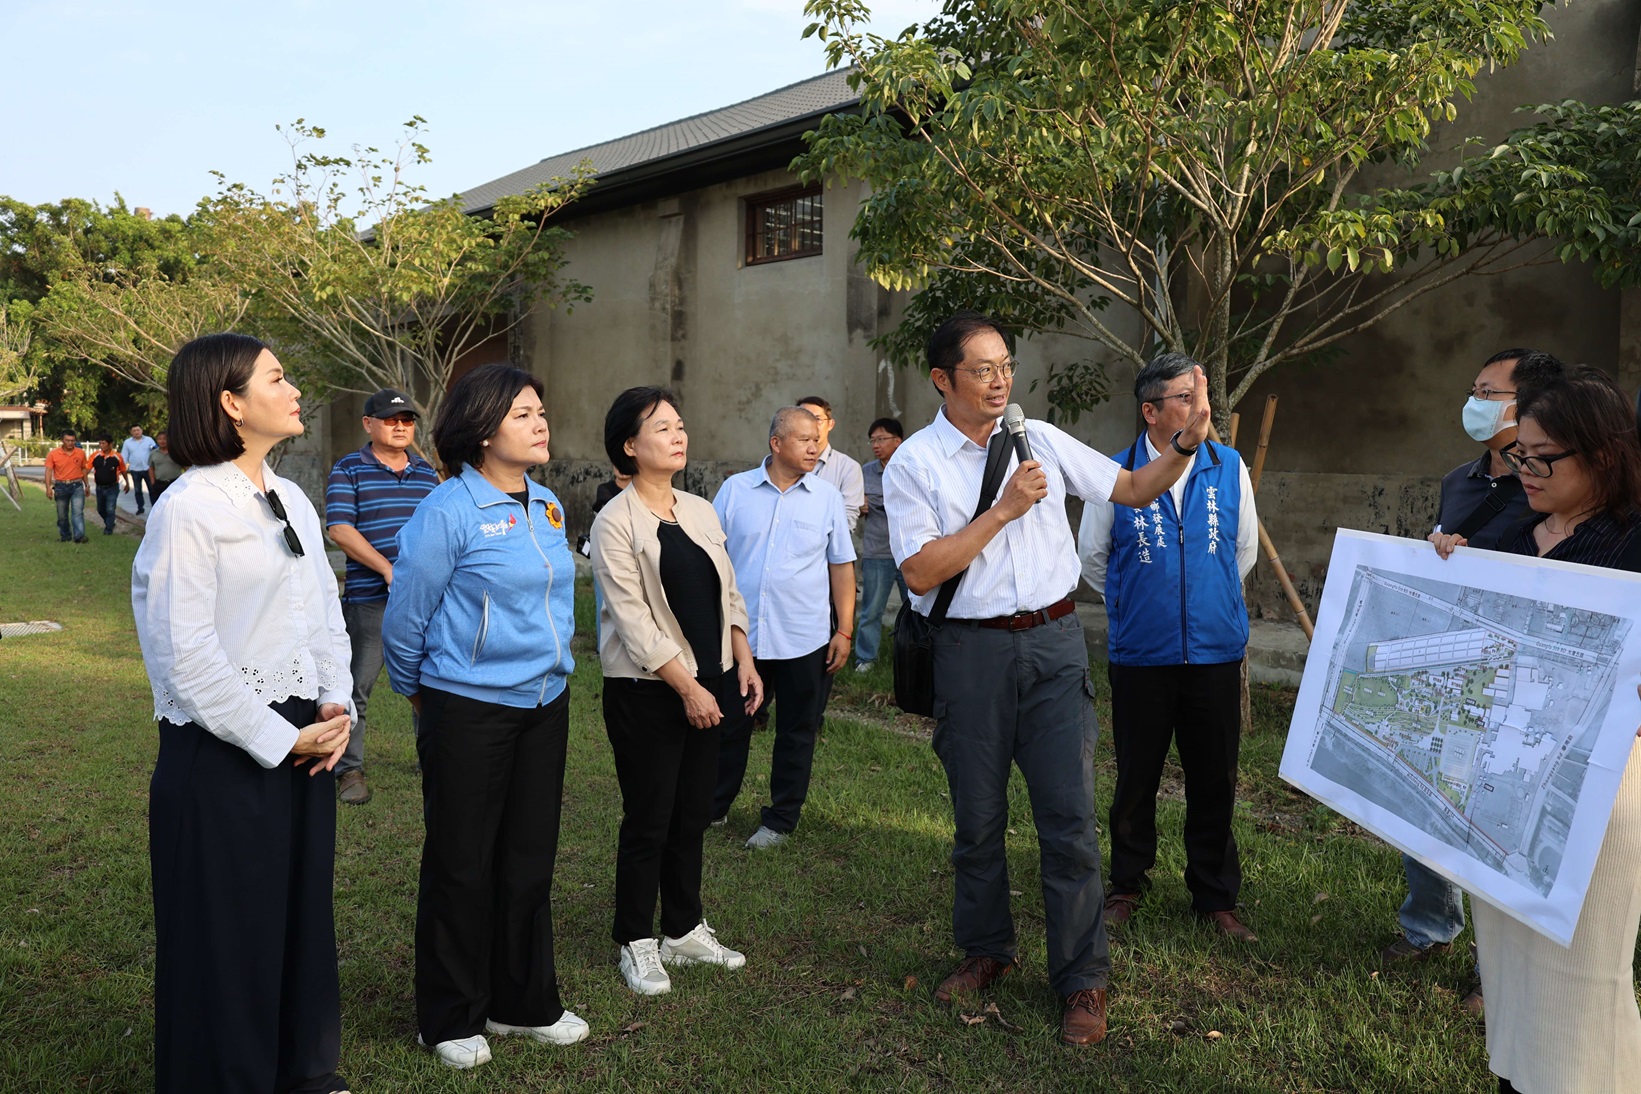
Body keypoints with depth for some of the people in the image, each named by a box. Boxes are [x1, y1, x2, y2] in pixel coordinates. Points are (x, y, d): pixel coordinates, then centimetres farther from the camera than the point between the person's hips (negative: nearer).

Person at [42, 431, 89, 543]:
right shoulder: (53, 454, -3)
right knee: (62, 515, 11)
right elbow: (48, 471, -6)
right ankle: (65, 536, 25)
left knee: (78, 512, -14)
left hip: (77, 486, -1)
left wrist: (86, 485, 16)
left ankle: (79, 536, -20)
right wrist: (48, 487, -16)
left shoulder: (81, 453, 2)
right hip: (61, 487, 1)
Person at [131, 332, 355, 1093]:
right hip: (222, 752, -7)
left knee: (302, 911, 18)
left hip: (301, 738, 7)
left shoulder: (293, 501, 8)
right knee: (227, 931, 8)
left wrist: (334, 708, -1)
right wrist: (281, 740, -13)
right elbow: (188, 655, -17)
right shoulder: (188, 508, -15)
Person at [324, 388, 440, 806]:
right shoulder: (348, 470, -1)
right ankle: (350, 769, 11)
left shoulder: (427, 473, 13)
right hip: (370, 597, -4)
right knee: (357, 687, -1)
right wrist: (387, 568, -18)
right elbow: (340, 529, -11)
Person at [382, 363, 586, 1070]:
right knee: (462, 865, 7)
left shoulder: (547, 505, 6)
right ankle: (452, 1019, 25)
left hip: (545, 703, 6)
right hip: (469, 711, -6)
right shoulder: (448, 512, -15)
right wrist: (419, 695, 6)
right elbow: (404, 621, -7)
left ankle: (524, 1003, 32)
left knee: (530, 858, 15)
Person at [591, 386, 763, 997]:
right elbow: (634, 620, -15)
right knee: (649, 820, 3)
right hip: (646, 691, -6)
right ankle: (636, 943, 19)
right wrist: (687, 687, -17)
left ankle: (684, 929, 28)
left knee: (693, 814, 13)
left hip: (706, 684, 6)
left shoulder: (700, 511, 10)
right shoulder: (616, 522, -10)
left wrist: (743, 664, 4)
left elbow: (726, 595, 14)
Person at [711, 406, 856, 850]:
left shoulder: (827, 496, 2)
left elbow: (841, 564, 4)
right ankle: (712, 807, 31)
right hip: (739, 634, 0)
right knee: (729, 726, 12)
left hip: (804, 641, 0)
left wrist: (845, 631, 1)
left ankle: (780, 821, 23)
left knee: (797, 733, 9)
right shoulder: (735, 489, 1)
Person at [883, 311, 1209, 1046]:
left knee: (1069, 813, 1)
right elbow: (920, 573, -13)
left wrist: (1187, 441, -7)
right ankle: (986, 950, 36)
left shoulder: (1041, 440, 5)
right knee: (978, 815, 13)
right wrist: (1004, 509, -15)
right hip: (972, 649, -1)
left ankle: (1081, 980, 16)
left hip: (1053, 641, 2)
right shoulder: (913, 464, -4)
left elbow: (1135, 490, 10)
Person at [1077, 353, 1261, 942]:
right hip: (1141, 655, -1)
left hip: (1216, 652, 2)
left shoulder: (1229, 468, 1)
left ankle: (1216, 898, 26)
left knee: (1214, 782, 10)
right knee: (1136, 779, 11)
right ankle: (1126, 886, 30)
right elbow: (1092, 558, 10)